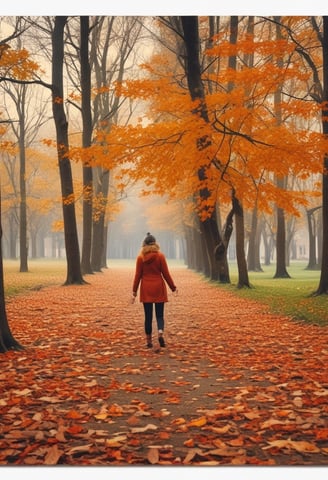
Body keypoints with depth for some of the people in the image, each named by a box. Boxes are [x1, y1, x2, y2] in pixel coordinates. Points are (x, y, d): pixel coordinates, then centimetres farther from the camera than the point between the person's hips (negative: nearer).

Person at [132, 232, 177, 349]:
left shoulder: (140, 257, -1)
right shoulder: (160, 256, -4)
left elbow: (138, 275, -1)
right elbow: (166, 273, -2)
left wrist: (134, 291, 6)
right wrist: (173, 287, 7)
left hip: (146, 289, 1)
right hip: (158, 288, -1)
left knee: (148, 316, 7)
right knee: (159, 314, 7)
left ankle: (149, 340, 7)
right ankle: (160, 333, -18)